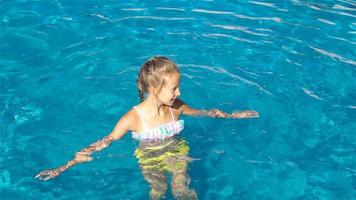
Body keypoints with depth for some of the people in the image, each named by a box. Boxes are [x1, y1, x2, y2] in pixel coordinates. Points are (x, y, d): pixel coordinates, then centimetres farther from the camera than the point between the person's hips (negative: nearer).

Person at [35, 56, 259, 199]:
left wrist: (230, 115, 16)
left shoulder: (176, 106, -14)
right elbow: (106, 141, -21)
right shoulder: (134, 118, -26)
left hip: (176, 152, 2)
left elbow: (200, 112, 6)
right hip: (149, 158, -2)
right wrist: (64, 167, -26)